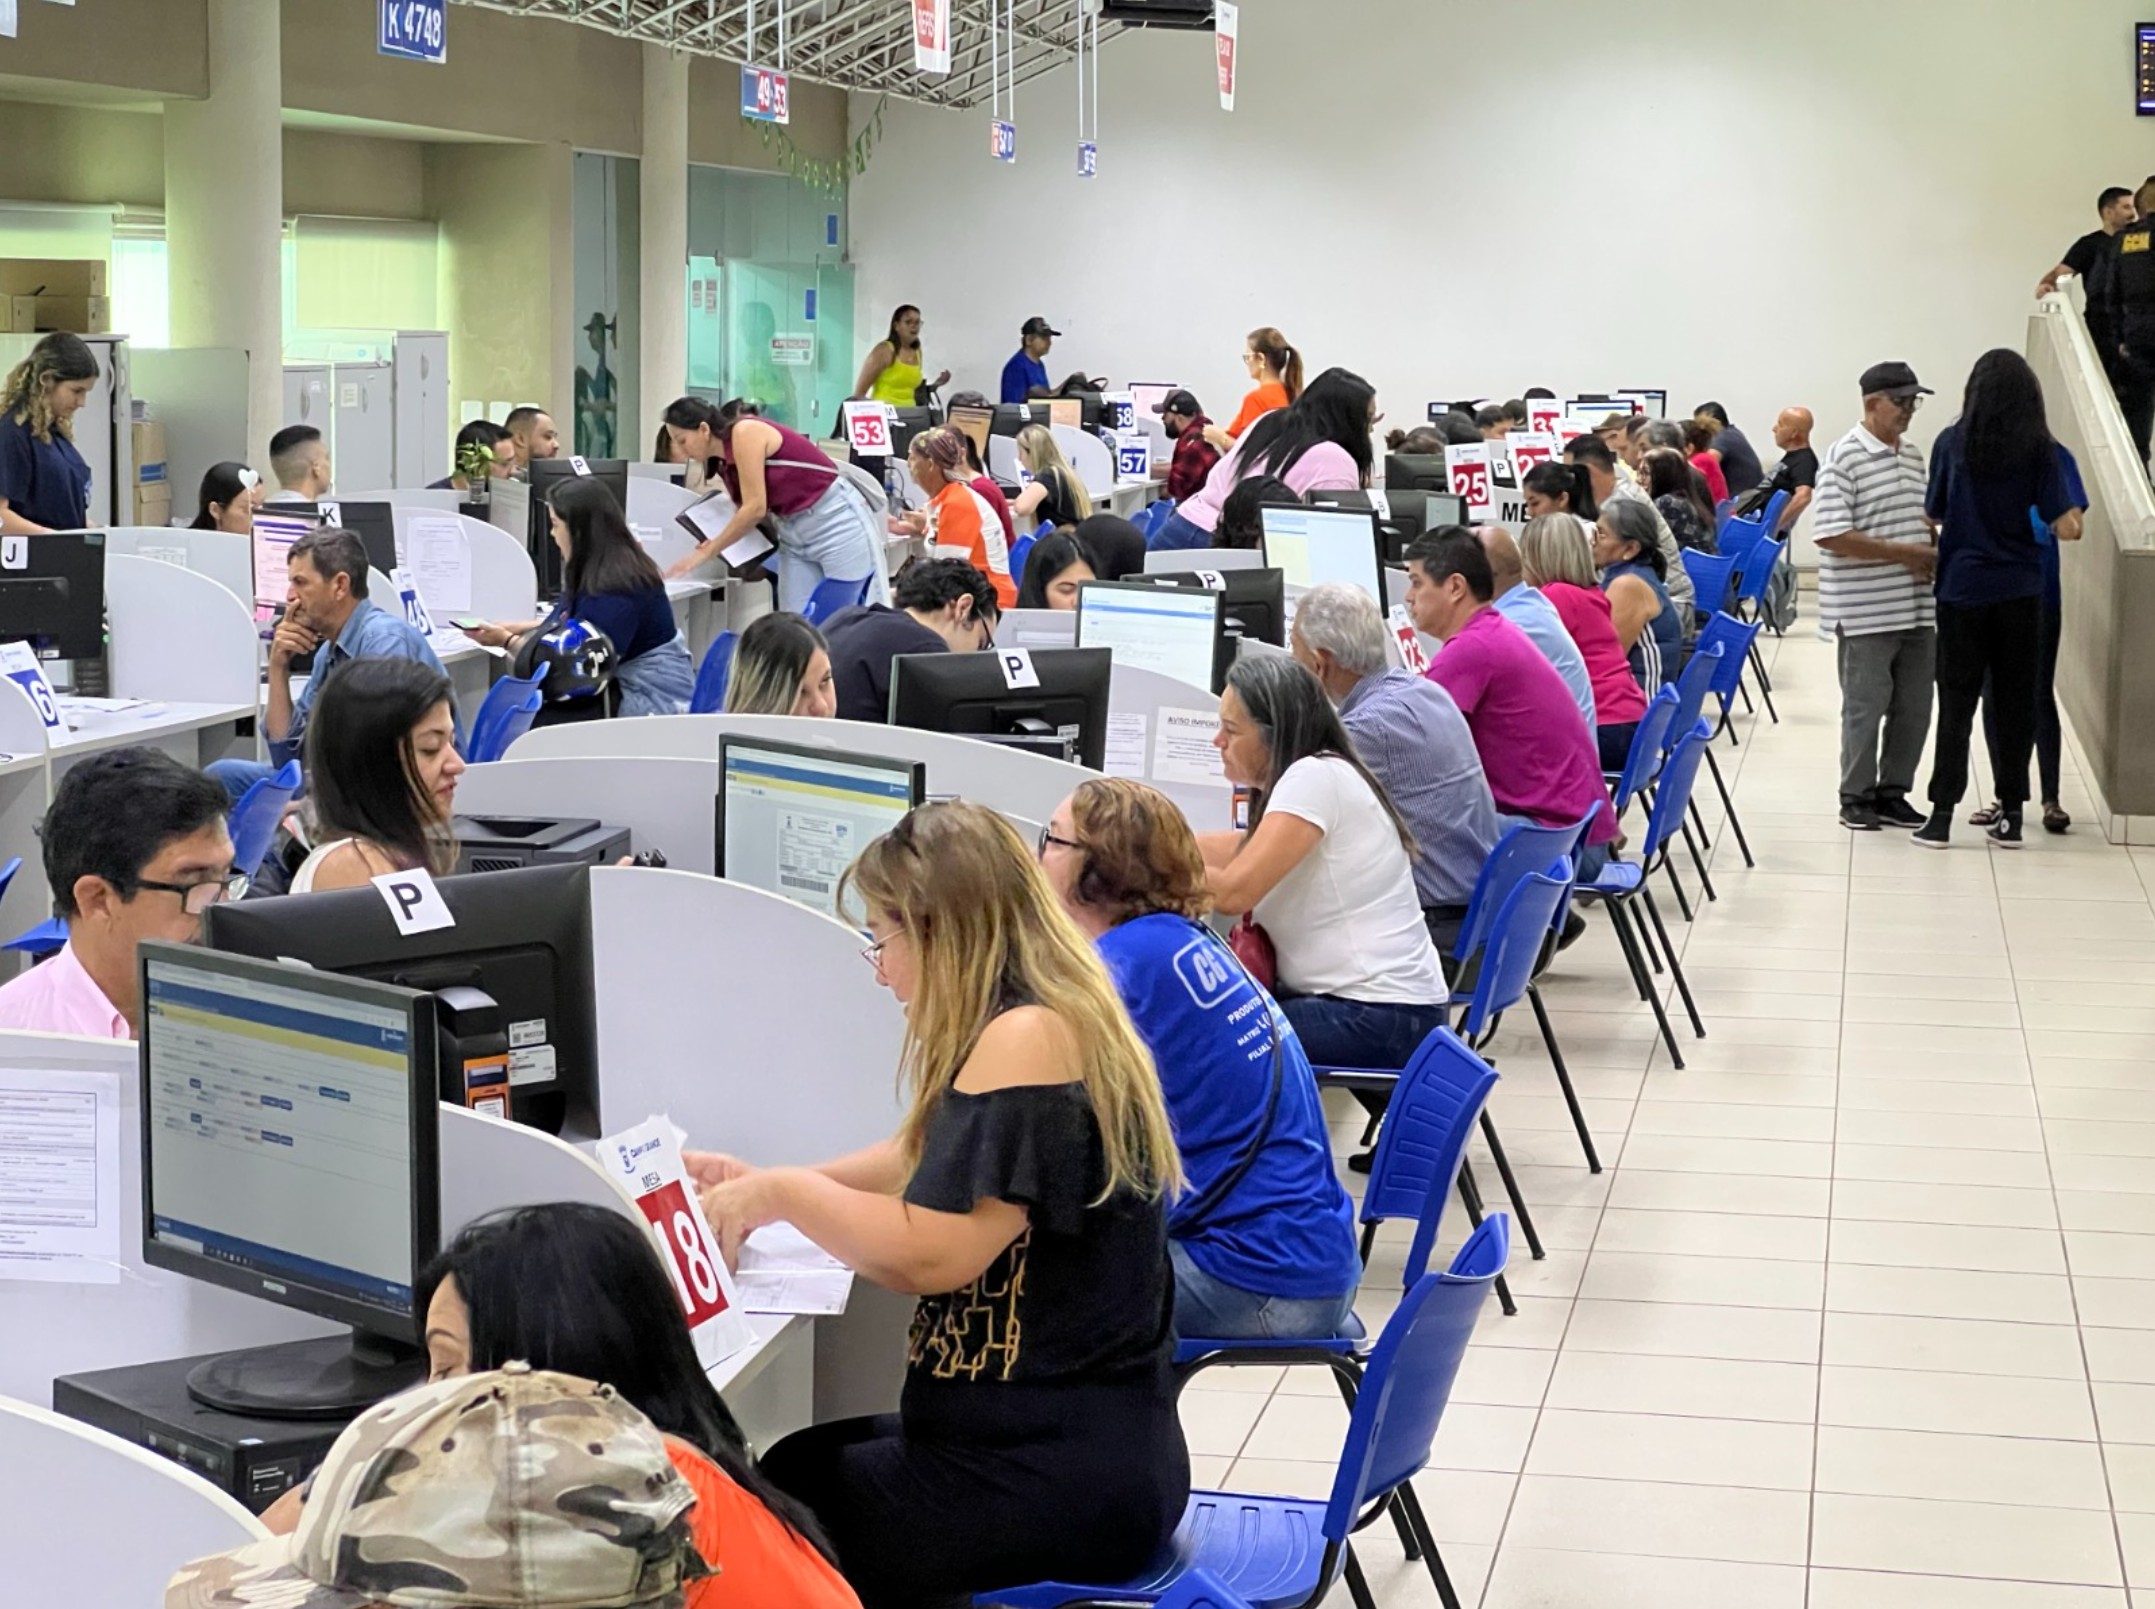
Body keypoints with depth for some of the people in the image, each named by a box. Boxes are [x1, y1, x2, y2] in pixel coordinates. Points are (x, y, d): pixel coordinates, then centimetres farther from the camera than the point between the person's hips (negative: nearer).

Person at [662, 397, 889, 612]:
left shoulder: (745, 433, -17)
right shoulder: (723, 461, 8)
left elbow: (755, 508, -20)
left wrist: (707, 552, -14)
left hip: (836, 520, -9)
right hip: (794, 533, 9)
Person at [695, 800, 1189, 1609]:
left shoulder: (1027, 1039, -20)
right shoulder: (1048, 1021, 13)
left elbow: (926, 1254, -24)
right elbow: (921, 1164, 22)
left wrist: (782, 1195, -9)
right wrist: (765, 1184, 15)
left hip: (1055, 1474, -10)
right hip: (1081, 1443, 10)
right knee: (792, 1470, 20)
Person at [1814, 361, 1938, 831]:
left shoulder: (1914, 455, 13)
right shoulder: (1843, 458, -11)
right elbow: (1831, 535, -18)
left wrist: (1932, 555, 4)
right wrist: (1903, 553, -17)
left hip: (1918, 607, 7)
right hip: (1866, 611, -7)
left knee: (1914, 707, 10)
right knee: (1865, 707, 2)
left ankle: (1892, 793, 22)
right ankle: (1856, 799, 13)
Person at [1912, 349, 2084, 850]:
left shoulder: (1952, 443, -4)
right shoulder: (2039, 450, -5)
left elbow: (1933, 513, 5)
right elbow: (2065, 527, -7)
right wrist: (2074, 517, 15)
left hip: (1963, 588, 0)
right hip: (2019, 590, 0)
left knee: (1957, 702, 5)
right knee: (2015, 701, 8)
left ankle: (1942, 813, 1)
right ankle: (2010, 813, 11)